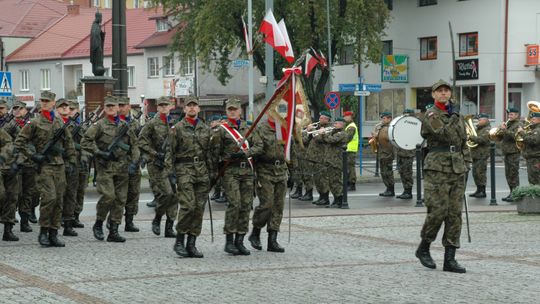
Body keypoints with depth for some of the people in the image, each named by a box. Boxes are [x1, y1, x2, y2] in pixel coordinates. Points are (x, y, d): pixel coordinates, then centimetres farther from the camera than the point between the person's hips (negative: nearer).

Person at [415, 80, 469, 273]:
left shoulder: (457, 117, 17)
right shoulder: (431, 115, -2)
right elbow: (446, 135, -18)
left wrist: (466, 163, 14)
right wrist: (453, 118, -12)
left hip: (457, 170, 6)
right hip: (437, 169, -6)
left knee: (455, 214, 1)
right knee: (438, 211, -10)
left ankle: (450, 259, 3)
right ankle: (423, 248, 11)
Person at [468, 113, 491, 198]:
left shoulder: (487, 130, -8)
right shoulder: (478, 129, 21)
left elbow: (482, 139, -22)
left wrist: (471, 137, -21)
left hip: (482, 155, -9)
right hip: (475, 154, 9)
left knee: (481, 173, -9)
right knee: (475, 173, 10)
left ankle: (483, 192, -5)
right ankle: (479, 190, 16)